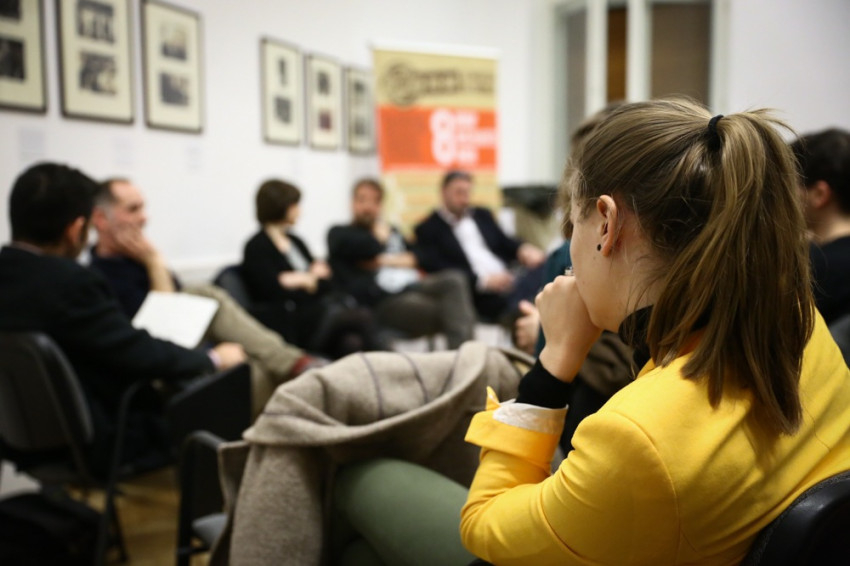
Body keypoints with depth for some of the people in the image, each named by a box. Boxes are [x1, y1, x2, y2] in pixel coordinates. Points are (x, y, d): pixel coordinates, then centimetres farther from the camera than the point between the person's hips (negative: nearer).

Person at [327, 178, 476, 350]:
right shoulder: (339, 234, 16)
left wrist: (384, 260, 1)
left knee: (454, 279, -28)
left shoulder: (392, 231, 33)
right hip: (381, 302, -6)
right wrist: (381, 235, 14)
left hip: (413, 286, 6)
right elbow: (369, 247, -6)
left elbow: (416, 257, 15)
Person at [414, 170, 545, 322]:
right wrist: (483, 280, -17)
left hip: (507, 279, 6)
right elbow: (436, 269, -5)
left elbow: (503, 241, 22)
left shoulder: (483, 215, 26)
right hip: (480, 295, -6)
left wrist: (523, 249, -4)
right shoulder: (428, 229, 7)